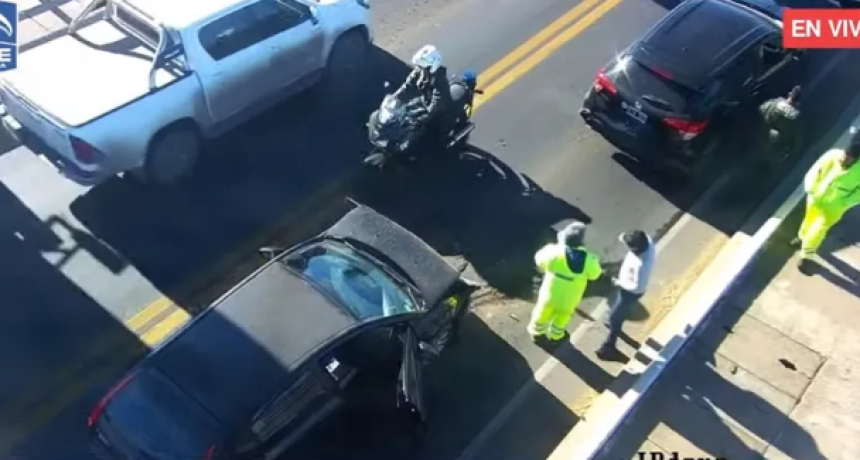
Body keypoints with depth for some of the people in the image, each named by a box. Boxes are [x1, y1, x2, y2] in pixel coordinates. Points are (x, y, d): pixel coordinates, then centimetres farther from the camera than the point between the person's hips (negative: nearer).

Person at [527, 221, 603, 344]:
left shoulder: (555, 252, -31)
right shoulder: (588, 260, -28)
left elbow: (540, 260, -10)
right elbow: (594, 274, -8)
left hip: (549, 295, 0)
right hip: (569, 300, 1)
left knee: (542, 314, 30)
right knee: (561, 319, 32)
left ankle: (537, 333, 55)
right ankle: (555, 336, 58)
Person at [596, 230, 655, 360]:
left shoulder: (641, 264, -45)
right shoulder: (647, 240, -24)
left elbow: (637, 286, -31)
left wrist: (619, 282, -18)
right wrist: (624, 238, -16)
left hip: (630, 292, -8)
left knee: (615, 317, 12)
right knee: (615, 306, 34)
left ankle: (610, 347, 33)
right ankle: (613, 322, 64)